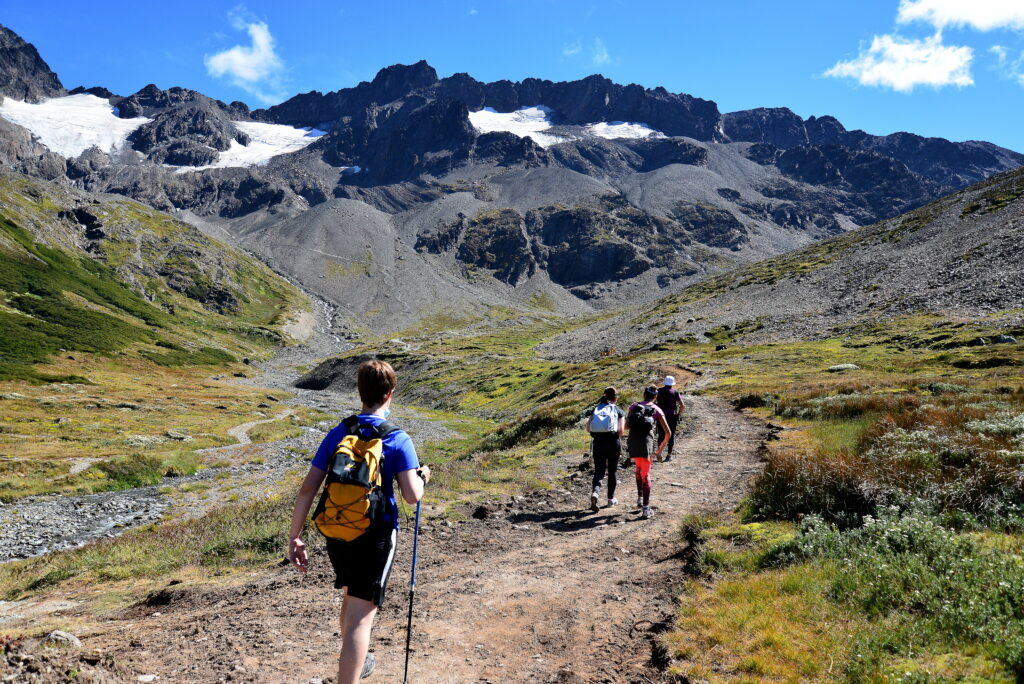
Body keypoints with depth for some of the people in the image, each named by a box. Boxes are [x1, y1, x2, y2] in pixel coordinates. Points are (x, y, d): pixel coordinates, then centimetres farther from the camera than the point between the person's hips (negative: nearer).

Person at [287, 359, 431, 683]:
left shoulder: (337, 434, -1)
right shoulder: (397, 439, -11)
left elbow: (307, 489, -4)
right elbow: (412, 495, -17)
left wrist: (294, 537, 3)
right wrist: (422, 477, 5)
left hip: (337, 533, 5)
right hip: (375, 536, -5)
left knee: (354, 597, 28)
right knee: (361, 616, 1)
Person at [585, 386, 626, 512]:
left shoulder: (596, 409, 9)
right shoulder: (618, 411, 2)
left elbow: (588, 428, 2)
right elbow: (621, 431, -7)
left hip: (598, 443, 2)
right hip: (613, 443, -2)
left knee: (598, 471, 5)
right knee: (612, 471, 15)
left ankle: (595, 492, -21)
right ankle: (611, 499, 24)